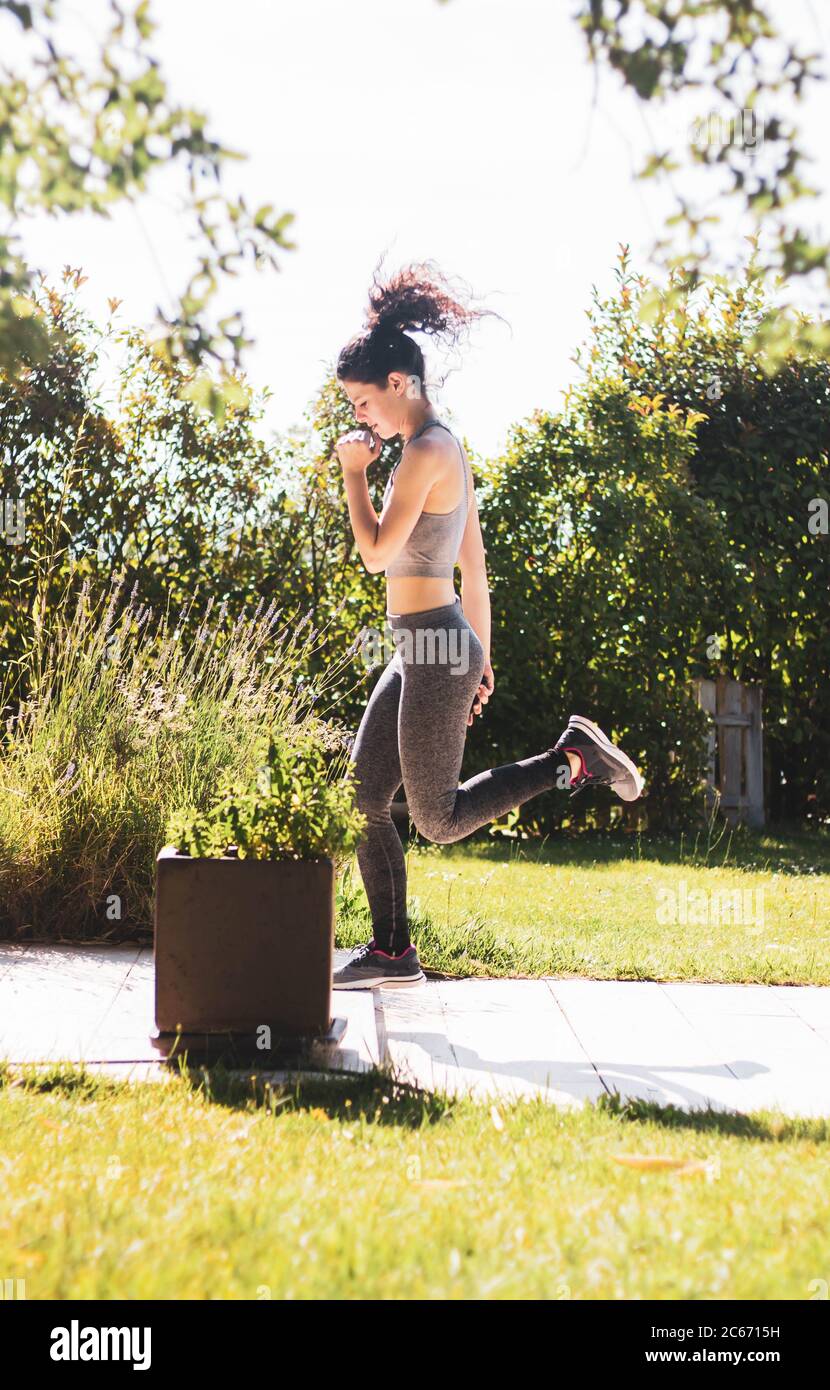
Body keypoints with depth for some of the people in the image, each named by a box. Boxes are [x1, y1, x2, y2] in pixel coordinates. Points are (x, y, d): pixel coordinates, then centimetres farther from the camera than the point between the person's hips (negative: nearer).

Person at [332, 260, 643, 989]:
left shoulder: (425, 452, -16)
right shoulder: (447, 449, 13)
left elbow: (378, 552, -21)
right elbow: (474, 564, 17)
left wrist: (353, 472, -8)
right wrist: (481, 658, 21)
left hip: (435, 647, -10)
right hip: (426, 648, 10)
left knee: (440, 819, 0)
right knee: (363, 796, 9)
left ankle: (572, 756, 3)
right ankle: (392, 949, 15)